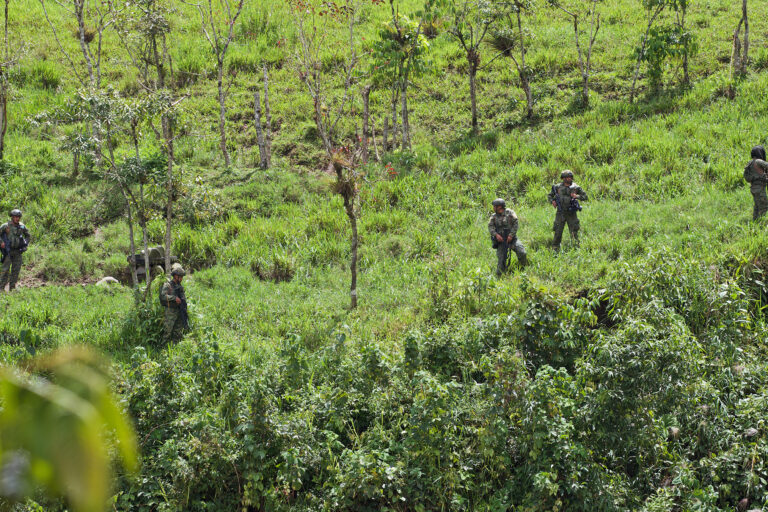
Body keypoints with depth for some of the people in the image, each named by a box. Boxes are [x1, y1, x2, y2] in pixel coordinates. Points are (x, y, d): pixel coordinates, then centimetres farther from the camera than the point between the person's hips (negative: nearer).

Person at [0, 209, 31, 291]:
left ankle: (12, 288, 11)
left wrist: (26, 244, 10)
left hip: (18, 252, 4)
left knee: (16, 270, 4)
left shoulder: (22, 226, 4)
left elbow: (27, 235, 21)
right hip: (8, 251, -4)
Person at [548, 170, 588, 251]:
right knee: (558, 232, 0)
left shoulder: (575, 187, 1)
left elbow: (585, 196, 6)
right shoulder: (558, 187, 2)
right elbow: (550, 195, 15)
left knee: (574, 232, -1)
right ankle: (555, 249, 9)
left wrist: (577, 196, -13)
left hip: (572, 214, 0)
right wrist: (552, 201, -6)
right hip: (561, 213, 0)